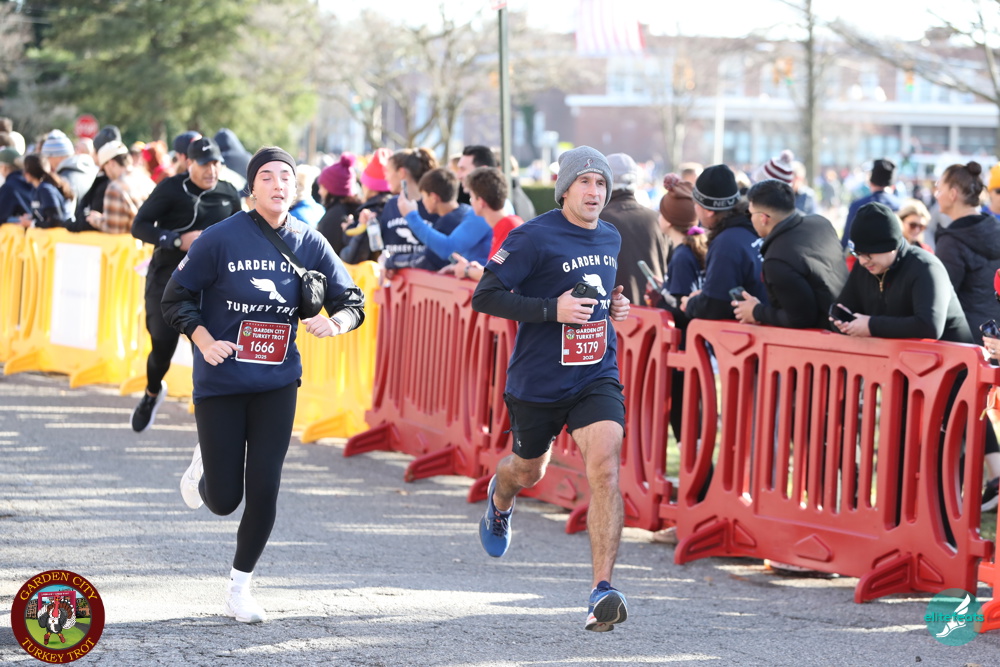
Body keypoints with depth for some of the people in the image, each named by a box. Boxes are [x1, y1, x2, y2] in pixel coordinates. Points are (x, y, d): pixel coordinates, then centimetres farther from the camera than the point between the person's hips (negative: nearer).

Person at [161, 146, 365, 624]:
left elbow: (351, 301, 3)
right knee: (224, 500, 1)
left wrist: (335, 323, -19)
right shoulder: (221, 238, -10)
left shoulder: (309, 244, -1)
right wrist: (204, 340, -17)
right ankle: (205, 464, 39)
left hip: (278, 383, 2)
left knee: (263, 491, -6)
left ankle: (240, 587, 12)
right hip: (220, 382, -2)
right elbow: (176, 297, -2)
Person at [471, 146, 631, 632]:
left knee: (604, 469, -19)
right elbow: (485, 296, -15)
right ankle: (499, 499, 60)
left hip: (597, 377, 3)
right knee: (528, 471, 19)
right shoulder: (534, 238, -13)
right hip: (537, 381, -3)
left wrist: (612, 306, 5)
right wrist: (552, 309, -24)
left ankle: (602, 592, -23)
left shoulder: (610, 239, 7)